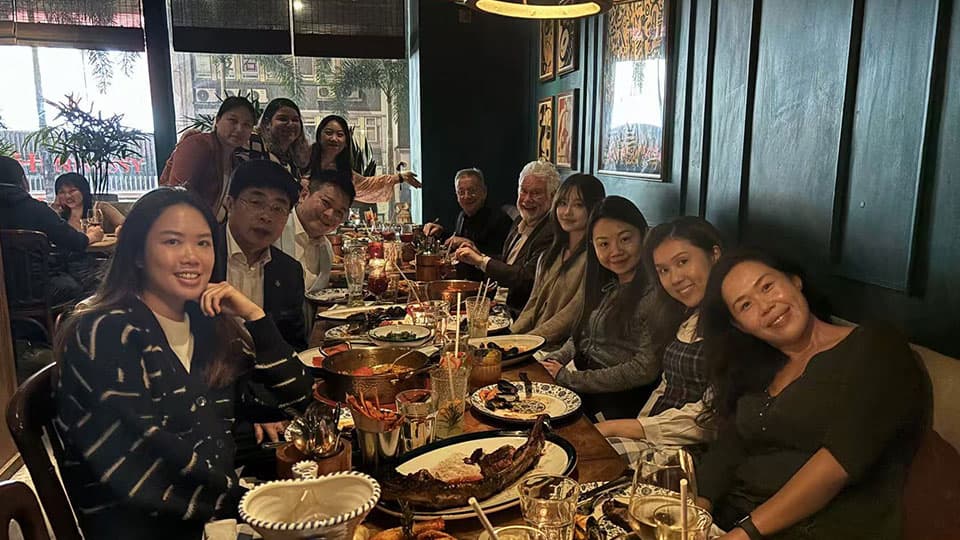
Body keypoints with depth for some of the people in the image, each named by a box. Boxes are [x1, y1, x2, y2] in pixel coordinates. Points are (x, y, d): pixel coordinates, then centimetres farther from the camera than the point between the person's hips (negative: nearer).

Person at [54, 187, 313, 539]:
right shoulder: (106, 335, -11)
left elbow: (296, 398, 5)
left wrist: (253, 315, -5)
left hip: (220, 506, 6)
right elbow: (143, 468, -18)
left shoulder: (214, 326, 7)